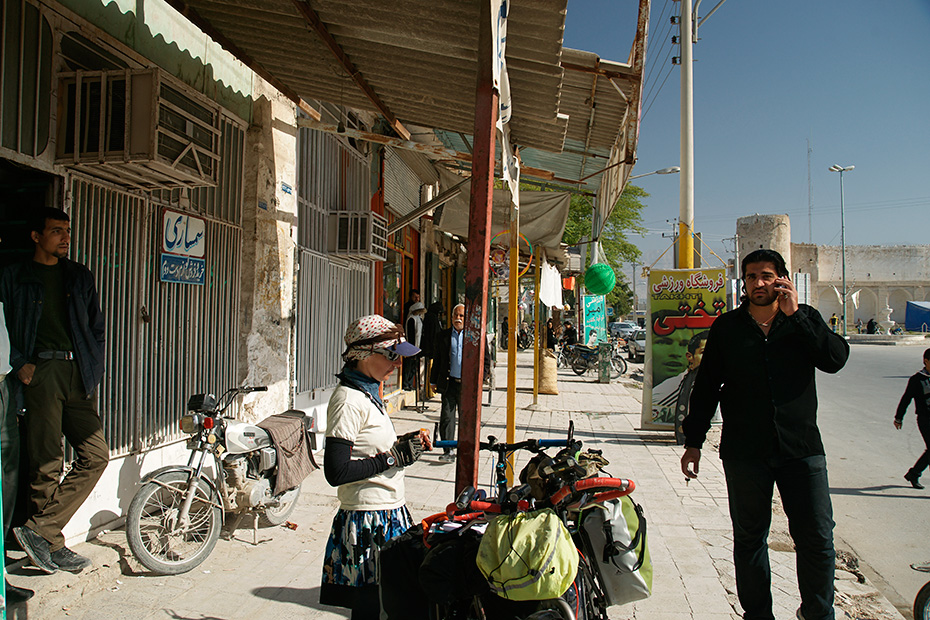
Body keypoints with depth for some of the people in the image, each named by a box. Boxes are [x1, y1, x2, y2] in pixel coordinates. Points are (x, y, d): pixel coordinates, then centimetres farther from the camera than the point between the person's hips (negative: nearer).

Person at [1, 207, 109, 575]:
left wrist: (93, 367, 8)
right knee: (46, 465, -3)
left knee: (96, 455, -5)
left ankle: (38, 530, 4)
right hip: (40, 374, -4)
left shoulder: (80, 276, 19)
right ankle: (52, 544, 10)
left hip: (78, 375, 4)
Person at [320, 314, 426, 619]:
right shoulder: (348, 400, -17)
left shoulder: (369, 392, 12)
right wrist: (393, 457, -17)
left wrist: (402, 443, 4)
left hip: (391, 514, 9)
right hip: (366, 522, -9)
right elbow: (336, 472, -23)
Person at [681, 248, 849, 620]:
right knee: (749, 538, 8)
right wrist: (693, 441, 5)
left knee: (817, 538, 4)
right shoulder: (726, 327, 5)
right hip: (744, 452, 0)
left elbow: (835, 359, -10)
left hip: (801, 449, 0)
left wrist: (794, 316, -13)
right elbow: (706, 386, 7)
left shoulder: (805, 318, 6)